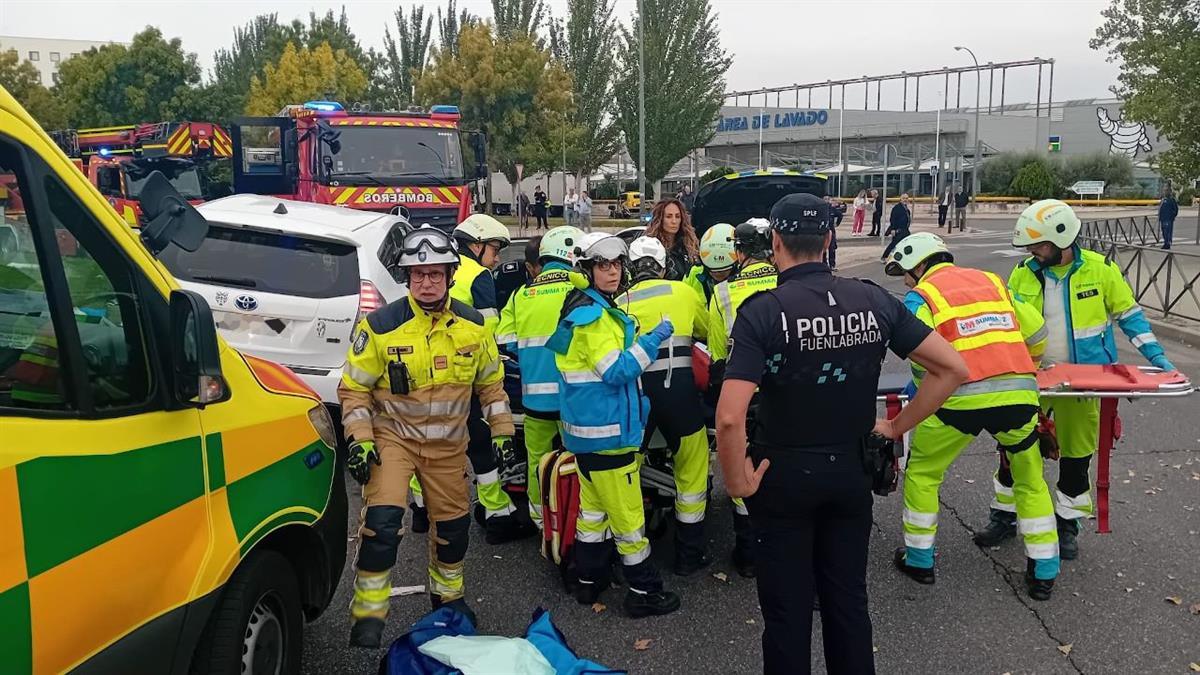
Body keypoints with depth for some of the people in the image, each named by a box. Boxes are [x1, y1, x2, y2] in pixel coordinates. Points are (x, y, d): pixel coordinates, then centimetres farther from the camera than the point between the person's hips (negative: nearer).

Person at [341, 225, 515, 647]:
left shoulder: (473, 325, -4)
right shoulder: (381, 326, -14)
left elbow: (491, 382, 8)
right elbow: (354, 388, -7)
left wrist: (502, 430, 4)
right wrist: (360, 439, -15)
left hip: (448, 442, 4)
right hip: (392, 435, -3)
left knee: (453, 521, 14)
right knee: (382, 519, -20)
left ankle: (447, 594, 40)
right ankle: (368, 613, -5)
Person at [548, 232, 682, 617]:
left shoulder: (583, 308, 13)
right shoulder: (592, 314, -19)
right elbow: (616, 371, -22)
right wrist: (652, 341, -18)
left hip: (587, 426, 10)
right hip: (605, 428, -10)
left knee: (593, 506, 18)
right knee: (627, 513, 0)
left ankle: (589, 581, 28)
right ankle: (643, 591, 10)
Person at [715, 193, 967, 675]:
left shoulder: (762, 311, -18)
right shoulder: (874, 300, -4)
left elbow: (730, 418, -28)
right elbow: (953, 369, -1)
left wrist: (737, 481, -12)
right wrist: (897, 426, 5)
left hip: (784, 476, -4)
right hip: (849, 472, 4)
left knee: (788, 610, 11)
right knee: (848, 601, 19)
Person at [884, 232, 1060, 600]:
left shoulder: (921, 296, 6)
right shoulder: (992, 281, 22)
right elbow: (1037, 332, 23)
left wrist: (924, 389, 7)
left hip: (962, 399, -4)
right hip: (1019, 394, 4)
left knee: (921, 474, 18)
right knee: (1031, 481, 24)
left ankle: (919, 559, 26)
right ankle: (1043, 572, 27)